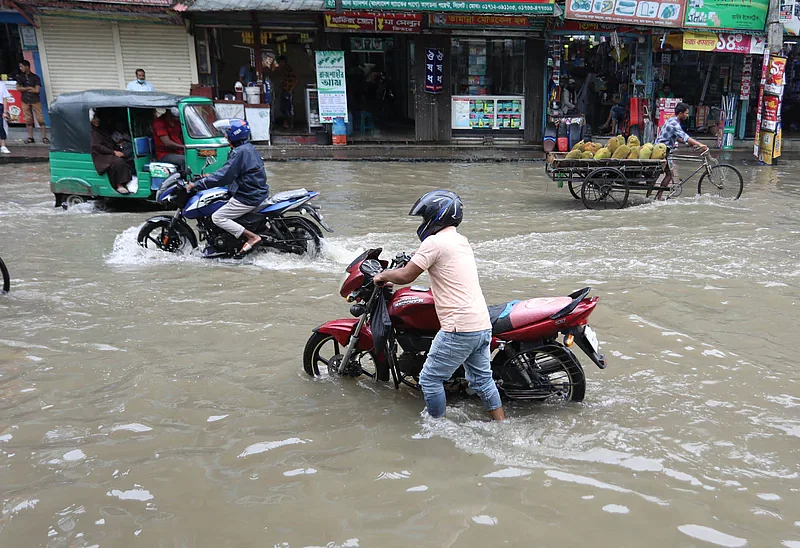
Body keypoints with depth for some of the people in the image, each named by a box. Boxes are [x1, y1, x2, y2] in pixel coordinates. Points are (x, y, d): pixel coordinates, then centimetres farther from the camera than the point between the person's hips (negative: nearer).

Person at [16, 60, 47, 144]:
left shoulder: (35, 77, -2)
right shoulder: (20, 77, 8)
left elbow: (37, 90, -10)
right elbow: (18, 88, -1)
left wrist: (25, 89, -6)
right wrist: (29, 88, -8)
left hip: (35, 100, -3)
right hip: (25, 101, 3)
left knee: (40, 119, -5)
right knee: (28, 120, 5)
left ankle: (44, 137, -2)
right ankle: (30, 138, 11)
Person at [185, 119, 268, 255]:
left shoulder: (240, 152, -19)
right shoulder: (249, 148, 12)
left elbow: (223, 176, -22)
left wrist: (196, 184, -17)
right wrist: (212, 176, 20)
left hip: (248, 197, -10)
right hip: (257, 192, 10)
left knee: (217, 217, -7)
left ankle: (252, 236, -12)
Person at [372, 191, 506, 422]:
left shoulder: (435, 242, -11)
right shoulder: (461, 241, 17)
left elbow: (406, 276, -11)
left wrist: (383, 276, 9)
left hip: (459, 330, -9)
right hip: (483, 325, 9)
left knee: (430, 379, 5)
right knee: (482, 380, 19)